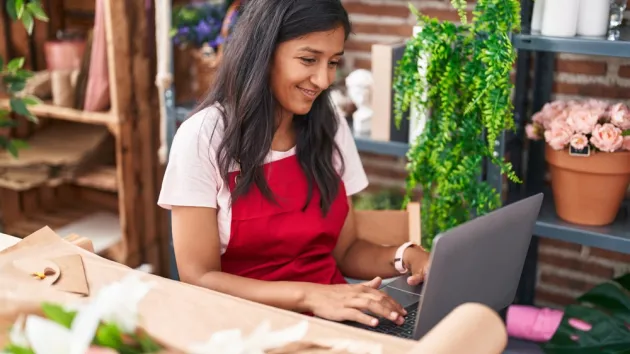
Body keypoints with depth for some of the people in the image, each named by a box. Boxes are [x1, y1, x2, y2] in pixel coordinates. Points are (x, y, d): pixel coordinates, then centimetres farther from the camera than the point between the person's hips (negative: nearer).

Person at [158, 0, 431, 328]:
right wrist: (308, 296, -25)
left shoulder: (331, 128, 4)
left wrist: (405, 256, -10)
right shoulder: (203, 137, -10)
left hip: (333, 317, 5)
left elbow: (344, 250, 10)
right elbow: (199, 279, -13)